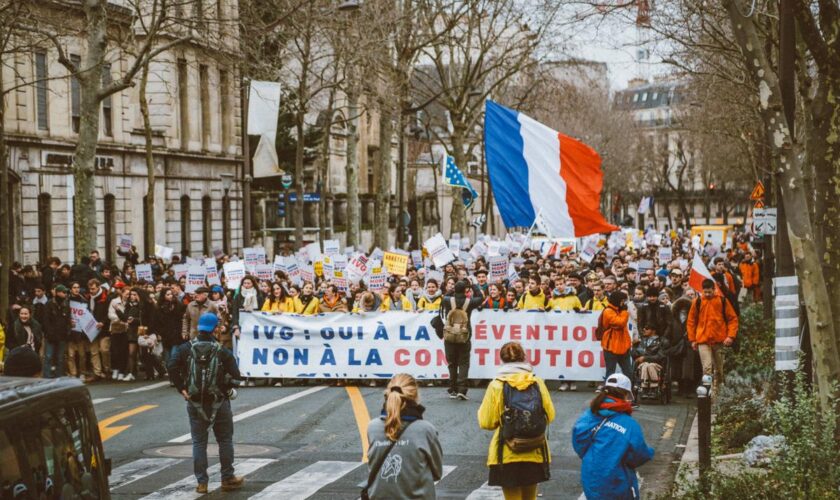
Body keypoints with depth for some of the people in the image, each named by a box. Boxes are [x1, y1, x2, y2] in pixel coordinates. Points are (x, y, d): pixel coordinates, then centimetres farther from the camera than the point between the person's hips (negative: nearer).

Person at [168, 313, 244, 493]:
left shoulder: (185, 349, -4)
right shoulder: (223, 351, -8)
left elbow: (172, 368, -14)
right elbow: (235, 375, -14)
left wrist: (181, 388, -6)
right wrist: (225, 388, 3)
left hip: (195, 402, 1)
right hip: (219, 402, -1)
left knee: (199, 442, 8)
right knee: (225, 440, 12)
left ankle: (201, 482, 8)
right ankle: (227, 479, 17)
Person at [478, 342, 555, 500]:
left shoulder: (497, 386, -10)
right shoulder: (537, 383, -3)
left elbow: (486, 422, -7)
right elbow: (549, 416, 3)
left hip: (507, 455, -3)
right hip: (534, 453, 3)